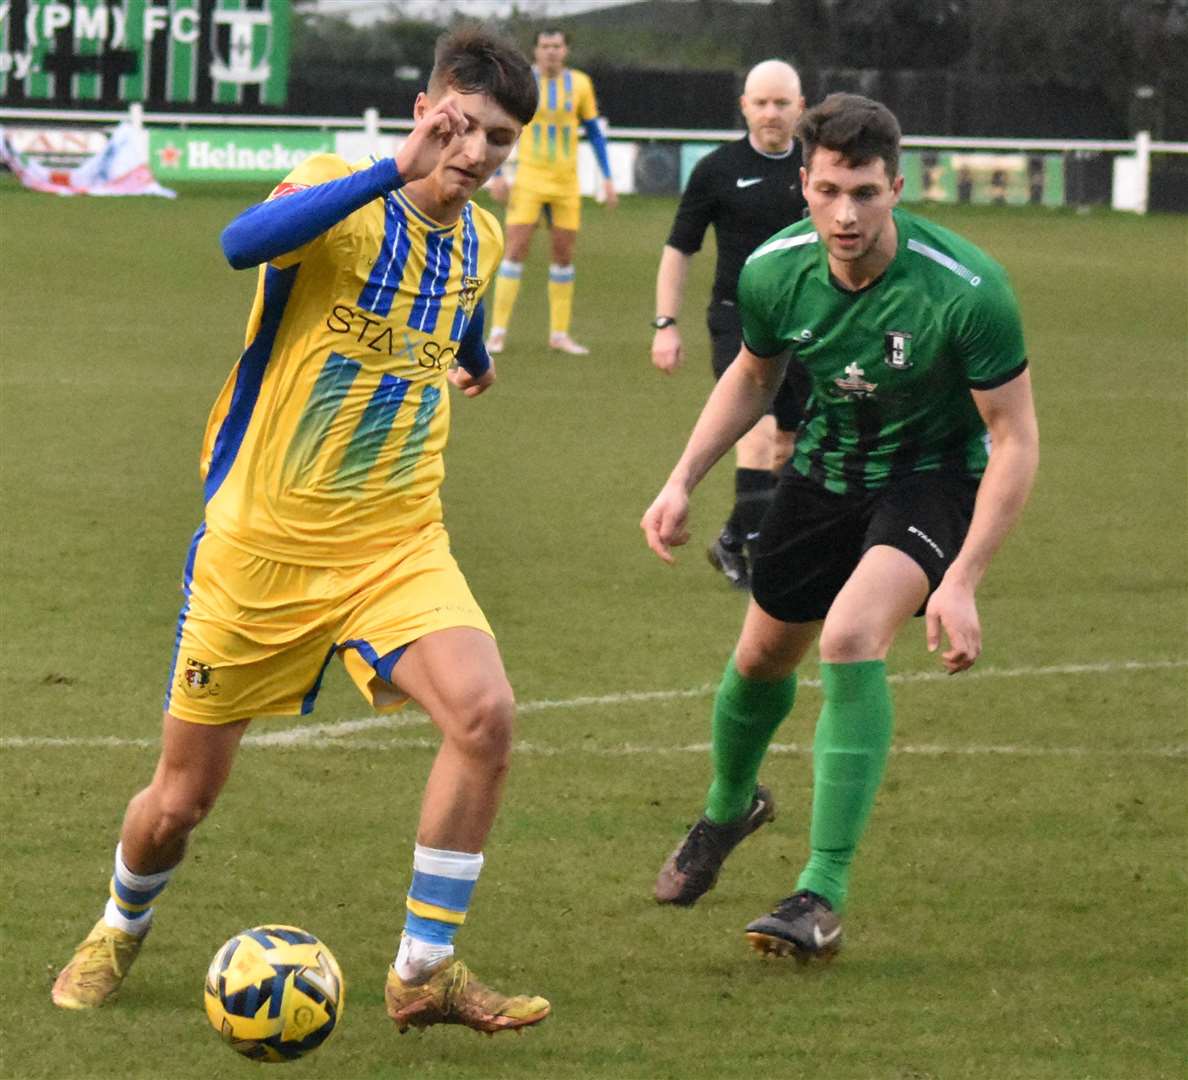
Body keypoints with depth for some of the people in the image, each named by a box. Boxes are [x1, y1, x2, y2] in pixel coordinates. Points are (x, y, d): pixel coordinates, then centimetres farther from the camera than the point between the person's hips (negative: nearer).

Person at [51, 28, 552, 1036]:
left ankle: (424, 971, -13)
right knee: (181, 801, 6)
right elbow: (245, 241, -38)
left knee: (484, 714, -24)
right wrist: (399, 170, -43)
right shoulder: (341, 194, -14)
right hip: (263, 544, -4)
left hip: (398, 545, 4)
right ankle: (120, 932, 40)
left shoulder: (481, 240, 5)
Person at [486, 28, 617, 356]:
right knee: (516, 251, -10)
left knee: (564, 255, 5)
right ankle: (498, 332, -7)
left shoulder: (579, 83, 3)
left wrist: (607, 179, 5)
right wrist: (496, 175, -8)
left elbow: (594, 132, 11)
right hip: (529, 179, -3)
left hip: (566, 182, 3)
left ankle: (559, 333, 14)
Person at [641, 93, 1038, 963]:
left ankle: (825, 898, -22)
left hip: (934, 476, -5)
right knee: (763, 657, 17)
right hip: (825, 470, 5)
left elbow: (1016, 440, -22)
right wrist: (683, 481, -2)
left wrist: (962, 582, -28)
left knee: (851, 639, -29)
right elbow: (753, 375, 7)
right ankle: (729, 807, 53)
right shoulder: (775, 272, -17)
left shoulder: (967, 290, -31)